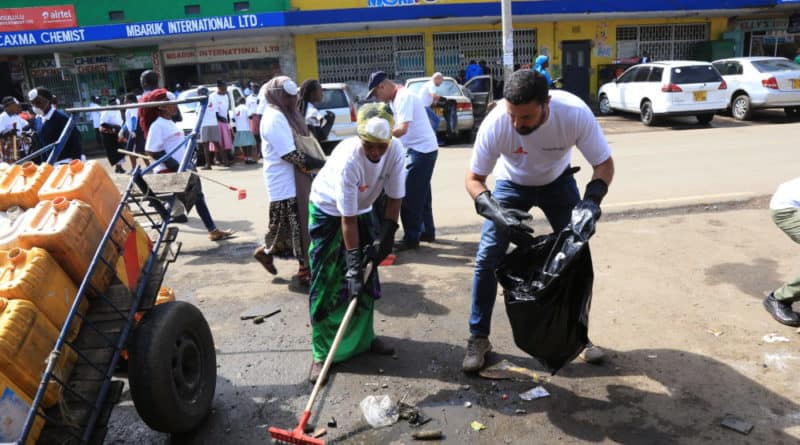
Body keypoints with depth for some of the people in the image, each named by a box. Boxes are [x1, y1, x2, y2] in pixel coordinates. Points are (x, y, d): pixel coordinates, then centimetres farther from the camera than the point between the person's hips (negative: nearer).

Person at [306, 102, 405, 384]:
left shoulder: (395, 150, -24)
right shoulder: (348, 159, -38)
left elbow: (394, 198, -13)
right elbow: (347, 219, -34)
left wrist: (385, 238, -17)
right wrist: (353, 263, -32)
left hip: (362, 209, 5)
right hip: (328, 212, -5)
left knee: (367, 276, 9)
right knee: (326, 283, -5)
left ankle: (364, 337, 27)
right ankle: (322, 354, 4)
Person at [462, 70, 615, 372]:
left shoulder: (575, 113, -34)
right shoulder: (495, 123, -35)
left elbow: (604, 164, -22)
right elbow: (474, 178, -25)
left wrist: (592, 198, -43)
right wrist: (497, 213, -44)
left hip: (557, 181, 1)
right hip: (511, 185, -1)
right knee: (487, 258, -10)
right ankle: (478, 339, 5)